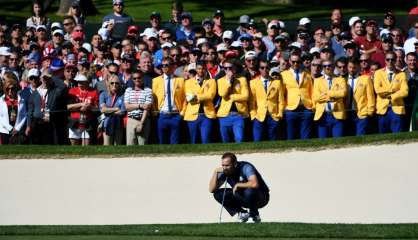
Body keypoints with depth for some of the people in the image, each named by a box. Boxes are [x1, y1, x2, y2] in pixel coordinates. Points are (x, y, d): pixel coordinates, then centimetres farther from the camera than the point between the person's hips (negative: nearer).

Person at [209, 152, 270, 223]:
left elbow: (254, 184, -45)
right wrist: (216, 172, -23)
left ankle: (254, 214, -10)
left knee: (249, 191, -40)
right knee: (218, 194, -12)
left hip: (261, 198, -6)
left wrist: (238, 185, -30)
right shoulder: (225, 172, -9)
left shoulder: (245, 167, -26)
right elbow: (212, 190, -13)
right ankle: (242, 213, -1)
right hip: (242, 198, 6)